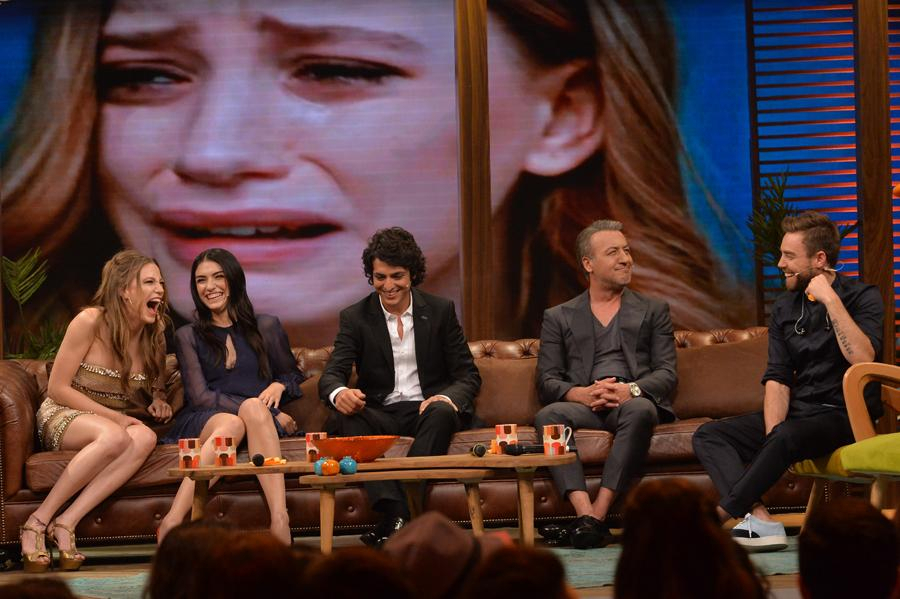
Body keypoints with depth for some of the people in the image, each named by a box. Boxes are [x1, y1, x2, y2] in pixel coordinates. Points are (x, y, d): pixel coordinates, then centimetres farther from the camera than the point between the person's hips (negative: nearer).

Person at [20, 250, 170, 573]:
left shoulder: (153, 334, 3)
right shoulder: (91, 322, -14)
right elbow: (57, 389, -13)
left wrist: (157, 403, 1)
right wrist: (112, 417, -18)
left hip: (116, 423, 5)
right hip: (62, 416, -5)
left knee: (145, 438, -32)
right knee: (115, 437, -39)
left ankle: (67, 522, -35)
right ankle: (37, 522, -31)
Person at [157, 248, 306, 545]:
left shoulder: (266, 327, 19)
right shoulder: (188, 336, 14)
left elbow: (293, 375, 28)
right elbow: (200, 396, 1)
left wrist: (280, 385, 0)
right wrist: (270, 415, -9)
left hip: (261, 420, 1)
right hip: (203, 421, -1)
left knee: (254, 408, -37)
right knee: (231, 424, -39)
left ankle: (279, 518, -52)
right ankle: (173, 522, -53)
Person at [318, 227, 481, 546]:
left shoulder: (440, 311, 6)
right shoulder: (355, 317, 5)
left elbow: (469, 375, 4)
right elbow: (331, 375, -6)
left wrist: (447, 398, -21)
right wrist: (339, 393, -33)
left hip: (427, 409, 0)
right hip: (380, 414, 1)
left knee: (441, 411, -34)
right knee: (348, 415, -31)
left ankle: (394, 519, -42)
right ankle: (395, 512, -46)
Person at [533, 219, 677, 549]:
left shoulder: (653, 311, 21)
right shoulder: (559, 317, 20)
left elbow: (667, 374, 9)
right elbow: (547, 382, 9)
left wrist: (631, 389, -13)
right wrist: (581, 394, -14)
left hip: (633, 401, -1)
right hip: (583, 405, 1)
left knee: (640, 410, -37)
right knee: (547, 416, -33)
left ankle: (597, 515, -41)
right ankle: (585, 514, -45)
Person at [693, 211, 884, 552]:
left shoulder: (862, 297, -5)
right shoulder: (784, 308, 13)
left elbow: (863, 358, -23)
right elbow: (777, 379, 5)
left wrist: (830, 300, -21)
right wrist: (771, 436, -12)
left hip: (844, 414, -7)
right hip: (797, 412, 7)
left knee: (787, 436, -37)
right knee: (708, 435, -12)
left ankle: (717, 516, -28)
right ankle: (761, 521, -34)